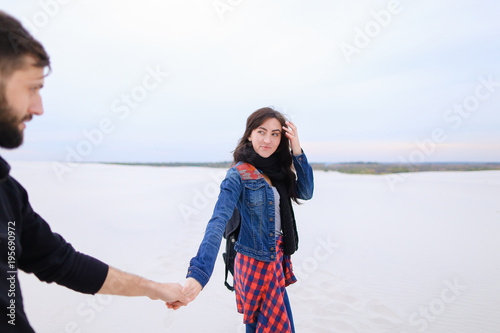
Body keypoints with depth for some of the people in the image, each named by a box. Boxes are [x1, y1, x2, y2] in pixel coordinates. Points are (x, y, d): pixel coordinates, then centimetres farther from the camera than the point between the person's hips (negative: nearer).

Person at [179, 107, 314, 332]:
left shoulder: (277, 171, 4)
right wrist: (198, 273, -40)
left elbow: (305, 193, 1)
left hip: (277, 258, 6)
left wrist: (297, 151, -9)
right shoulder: (239, 175, -18)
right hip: (256, 263, -6)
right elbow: (218, 223, -29)